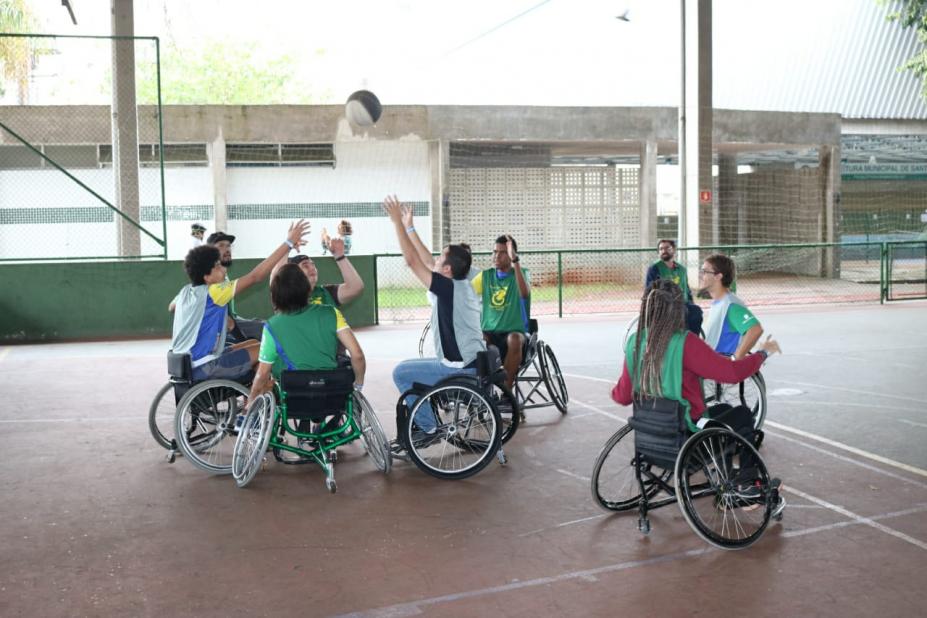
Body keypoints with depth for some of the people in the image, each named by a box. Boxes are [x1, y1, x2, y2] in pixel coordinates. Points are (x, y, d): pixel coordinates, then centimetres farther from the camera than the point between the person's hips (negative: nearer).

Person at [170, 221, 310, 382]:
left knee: (253, 343, 16)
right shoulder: (212, 292, -18)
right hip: (203, 368, -9)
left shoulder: (185, 291, 7)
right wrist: (289, 242, -20)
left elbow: (172, 307, 31)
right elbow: (256, 276, -21)